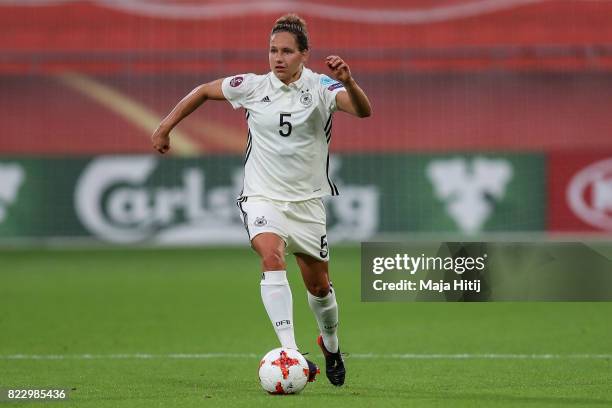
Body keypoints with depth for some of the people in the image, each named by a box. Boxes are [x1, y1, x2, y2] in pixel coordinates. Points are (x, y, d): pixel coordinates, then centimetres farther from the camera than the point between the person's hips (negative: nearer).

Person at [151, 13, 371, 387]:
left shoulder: (321, 87, -9)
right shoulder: (253, 87, -4)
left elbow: (364, 110, -27)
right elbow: (203, 91, 12)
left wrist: (348, 82, -46)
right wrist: (165, 128, 10)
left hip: (307, 201, 1)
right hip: (262, 198, -1)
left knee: (319, 286, 11)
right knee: (272, 256, -30)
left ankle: (331, 345, 43)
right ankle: (290, 353, -37)